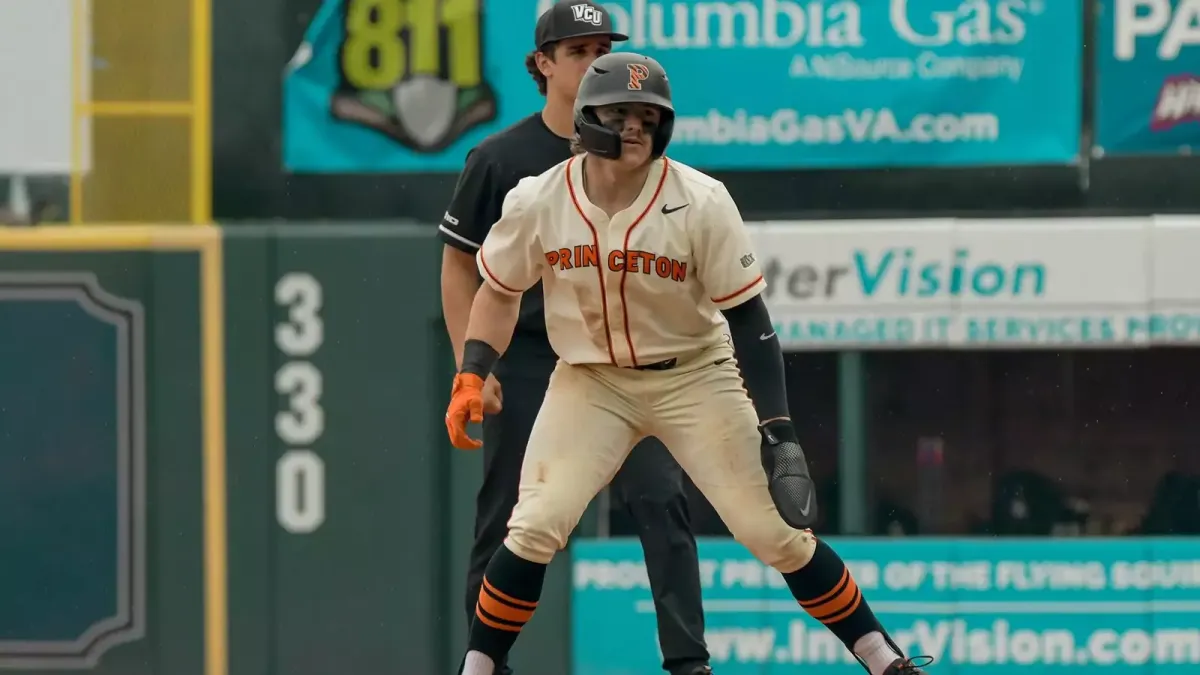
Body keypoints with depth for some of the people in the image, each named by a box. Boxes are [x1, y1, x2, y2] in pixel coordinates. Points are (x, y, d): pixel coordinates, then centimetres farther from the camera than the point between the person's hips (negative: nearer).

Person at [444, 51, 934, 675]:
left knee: (774, 529, -7)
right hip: (589, 382, 1)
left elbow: (747, 318, -15)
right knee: (535, 528, -15)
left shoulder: (702, 204, -20)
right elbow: (500, 291, 5)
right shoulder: (536, 204, -14)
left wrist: (776, 429, -20)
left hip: (696, 377, -1)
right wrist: (470, 377, -8)